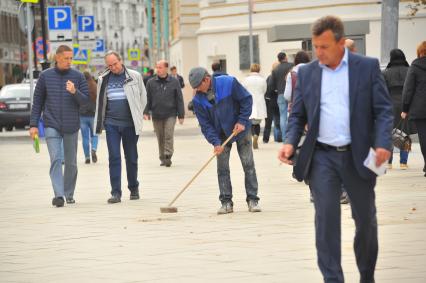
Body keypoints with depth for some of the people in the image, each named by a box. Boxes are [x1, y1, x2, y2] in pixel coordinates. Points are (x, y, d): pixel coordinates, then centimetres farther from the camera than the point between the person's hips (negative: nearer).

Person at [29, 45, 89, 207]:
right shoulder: (45, 76, 3)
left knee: (71, 162, 8)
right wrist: (33, 124, 1)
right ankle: (58, 194, -19)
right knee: (55, 159, -13)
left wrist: (75, 92, -19)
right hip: (51, 125, -1)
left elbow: (85, 100, 2)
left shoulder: (78, 77, 3)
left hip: (72, 126, 2)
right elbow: (37, 101, 6)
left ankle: (69, 194, 21)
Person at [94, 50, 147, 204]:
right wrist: (99, 124, 6)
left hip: (130, 124, -1)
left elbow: (143, 98, 8)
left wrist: (137, 116, 3)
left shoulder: (134, 76, 1)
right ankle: (116, 192, -6)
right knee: (114, 157, -5)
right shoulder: (103, 80, 6)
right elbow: (100, 102, 12)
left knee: (132, 158, 9)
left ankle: (134, 188, 24)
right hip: (111, 123, 1)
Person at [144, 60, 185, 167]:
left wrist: (181, 115, 0)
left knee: (169, 136, -12)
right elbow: (147, 99, 7)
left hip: (170, 115, -2)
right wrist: (146, 112, -4)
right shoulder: (151, 83, 4)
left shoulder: (174, 82, 1)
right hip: (156, 115, 2)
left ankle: (168, 156, -10)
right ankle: (162, 158, 17)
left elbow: (179, 99, 3)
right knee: (160, 138, 8)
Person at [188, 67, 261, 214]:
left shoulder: (229, 83, -21)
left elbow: (246, 99, -12)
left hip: (241, 130, -2)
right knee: (222, 168, -2)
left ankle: (253, 200, 5)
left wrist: (242, 121, -18)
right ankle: (226, 202, 4)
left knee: (248, 165, -1)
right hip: (221, 135, 2)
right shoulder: (199, 100, -13)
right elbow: (205, 124, -10)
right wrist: (215, 142, -21)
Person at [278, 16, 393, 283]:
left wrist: (383, 144, -18)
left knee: (366, 220, 9)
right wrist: (291, 142, -9)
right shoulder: (307, 73, 7)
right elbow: (298, 115, 10)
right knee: (326, 219, -7)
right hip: (322, 157, 1)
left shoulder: (368, 67, 0)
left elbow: (383, 109, -3)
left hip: (358, 156, -1)